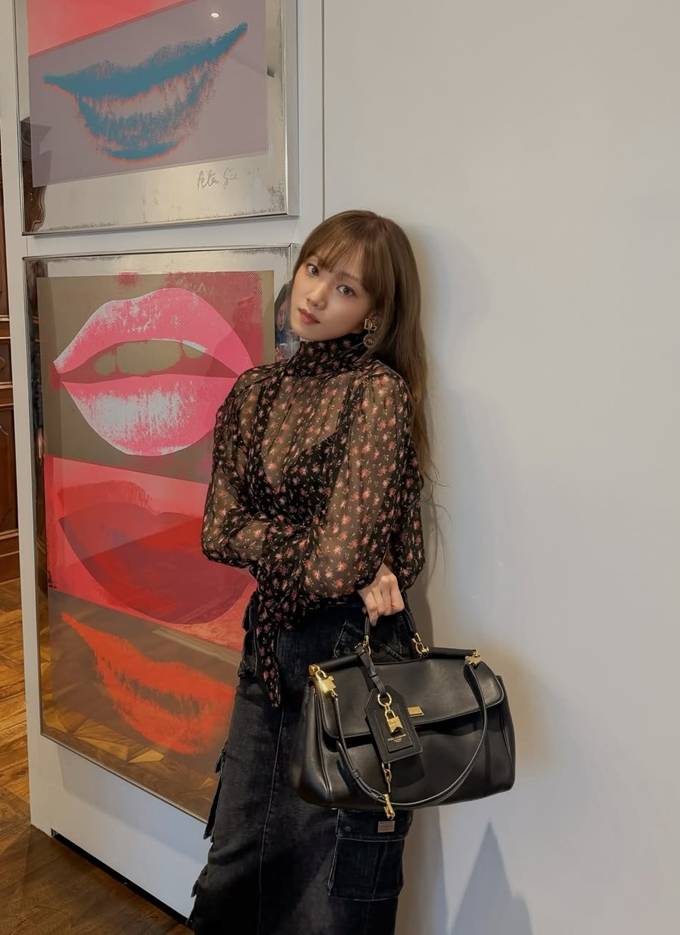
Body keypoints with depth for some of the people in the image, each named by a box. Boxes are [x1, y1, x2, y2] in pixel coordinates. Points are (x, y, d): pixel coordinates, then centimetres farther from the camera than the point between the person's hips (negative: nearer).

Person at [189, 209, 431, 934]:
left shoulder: (378, 391, -16)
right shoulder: (254, 391, 4)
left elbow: (341, 561, -23)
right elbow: (218, 531, -3)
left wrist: (266, 548, -6)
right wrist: (315, 551, -16)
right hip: (267, 645, 6)